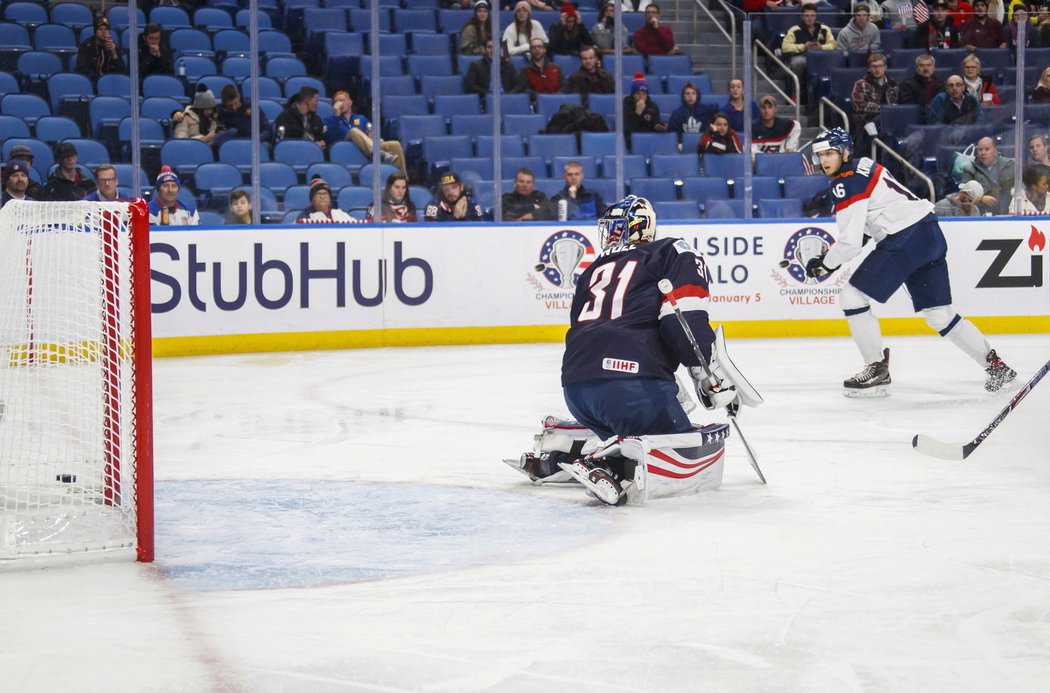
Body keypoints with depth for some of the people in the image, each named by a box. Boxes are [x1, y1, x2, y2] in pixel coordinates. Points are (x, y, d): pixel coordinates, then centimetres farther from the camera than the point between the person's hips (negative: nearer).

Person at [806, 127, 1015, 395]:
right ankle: (995, 366, 18)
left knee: (852, 296, -4)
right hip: (931, 234, 10)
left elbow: (851, 243, -17)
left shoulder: (847, 183, -12)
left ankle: (877, 370, -2)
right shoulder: (863, 165, 18)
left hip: (906, 240, -10)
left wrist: (824, 263, -1)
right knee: (939, 313, 15)